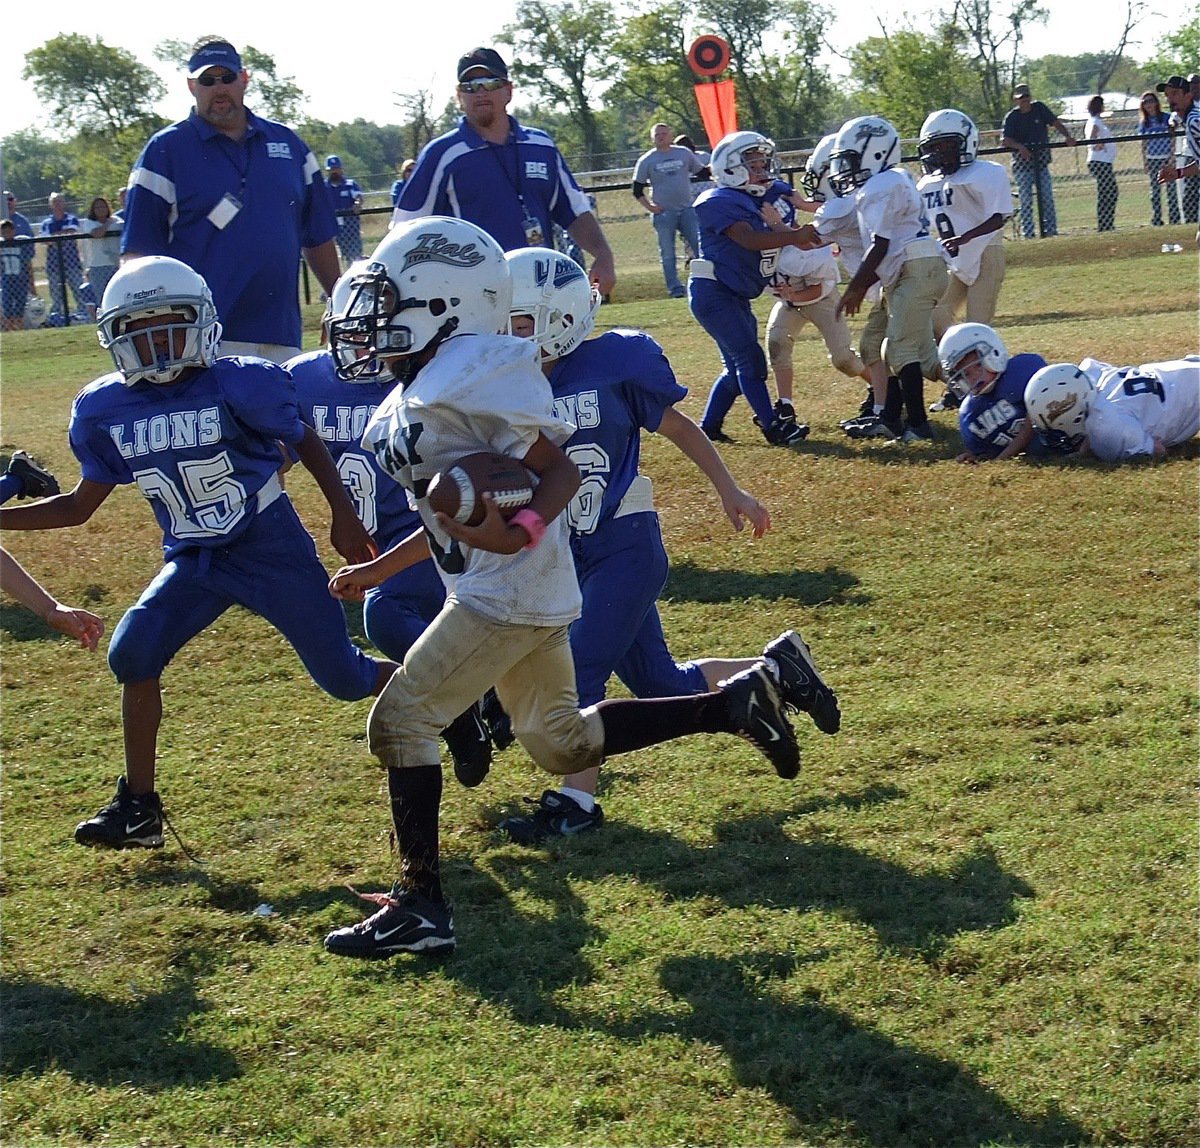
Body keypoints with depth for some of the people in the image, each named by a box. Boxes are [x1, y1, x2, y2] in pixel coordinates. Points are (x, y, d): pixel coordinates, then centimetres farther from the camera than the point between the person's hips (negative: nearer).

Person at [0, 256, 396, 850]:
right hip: (193, 562, 5)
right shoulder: (105, 410, -5)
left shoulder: (238, 385, -20)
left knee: (344, 676, 1)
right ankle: (138, 806, 3)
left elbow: (306, 442, -4)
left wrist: (343, 516, -4)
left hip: (271, 549, -4)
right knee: (133, 655, -11)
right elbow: (80, 504, 6)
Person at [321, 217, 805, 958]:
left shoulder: (472, 377, -18)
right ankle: (734, 703, 21)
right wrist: (377, 571, 21)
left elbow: (561, 471, -16)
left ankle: (421, 907, -1)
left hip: (512, 593, -10)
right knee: (563, 744, 17)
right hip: (495, 591, 10)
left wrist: (521, 531, -34)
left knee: (400, 721, -7)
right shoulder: (419, 392, 12)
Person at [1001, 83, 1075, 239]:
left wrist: (1067, 136, -15)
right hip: (1022, 165, -3)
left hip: (1041, 163, 3)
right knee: (1026, 200, -4)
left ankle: (1051, 231, 6)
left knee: (1048, 198, 1)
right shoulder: (1012, 117, -5)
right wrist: (1019, 146, -33)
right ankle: (1028, 235, -1)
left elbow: (1055, 122, 1)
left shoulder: (1039, 108, 3)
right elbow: (1004, 140, -15)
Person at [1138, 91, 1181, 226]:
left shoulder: (1167, 118, 0)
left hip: (1167, 158, -3)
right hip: (1152, 159, 3)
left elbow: (1173, 139, -1)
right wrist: (1144, 162, 4)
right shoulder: (1143, 122, 7)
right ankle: (1156, 219, 7)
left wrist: (1172, 158, -9)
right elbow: (1143, 144, 10)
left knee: (1170, 188, -4)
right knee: (1155, 190, 4)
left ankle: (1174, 218, -1)